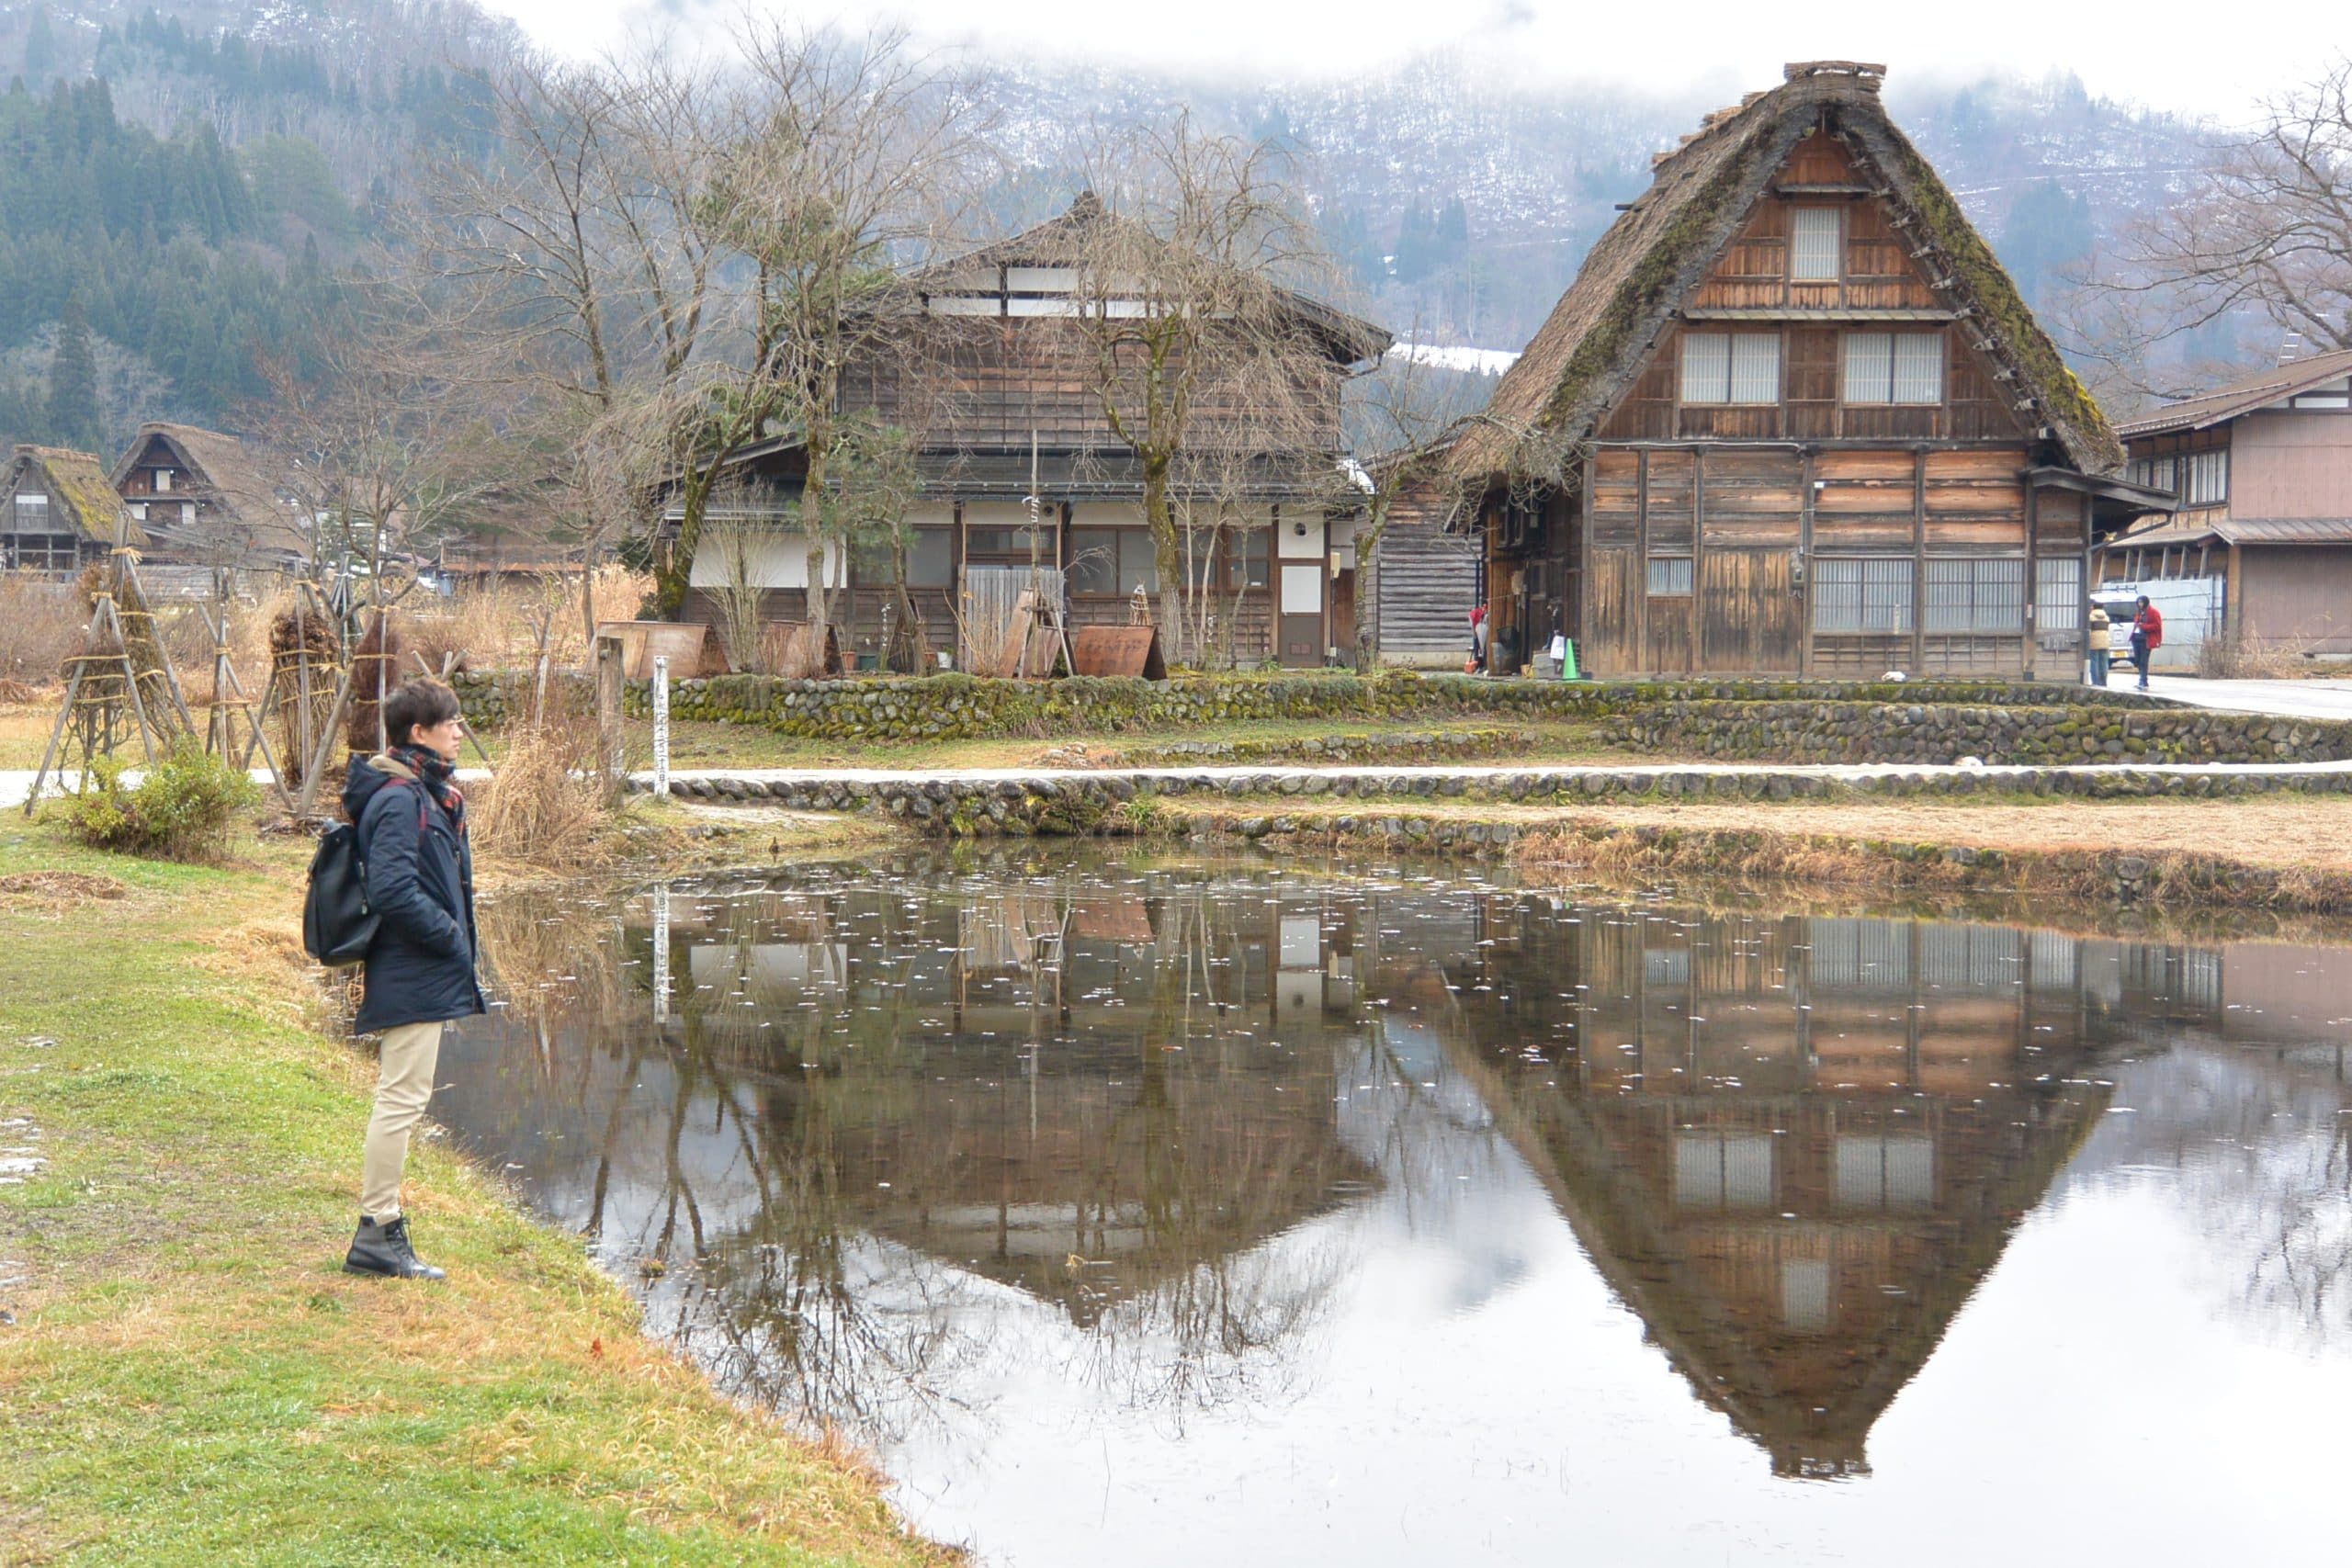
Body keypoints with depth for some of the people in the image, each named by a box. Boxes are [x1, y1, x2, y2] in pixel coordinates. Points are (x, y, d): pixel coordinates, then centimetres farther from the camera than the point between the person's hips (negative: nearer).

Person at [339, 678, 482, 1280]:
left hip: (420, 975, 11)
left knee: (400, 1100, 14)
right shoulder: (399, 800, -17)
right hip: (413, 978, -11)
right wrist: (452, 938, -15)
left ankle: (383, 1228, 22)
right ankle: (378, 1233, -3)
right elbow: (393, 891, -24)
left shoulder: (427, 794, 15)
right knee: (402, 1100, -7)